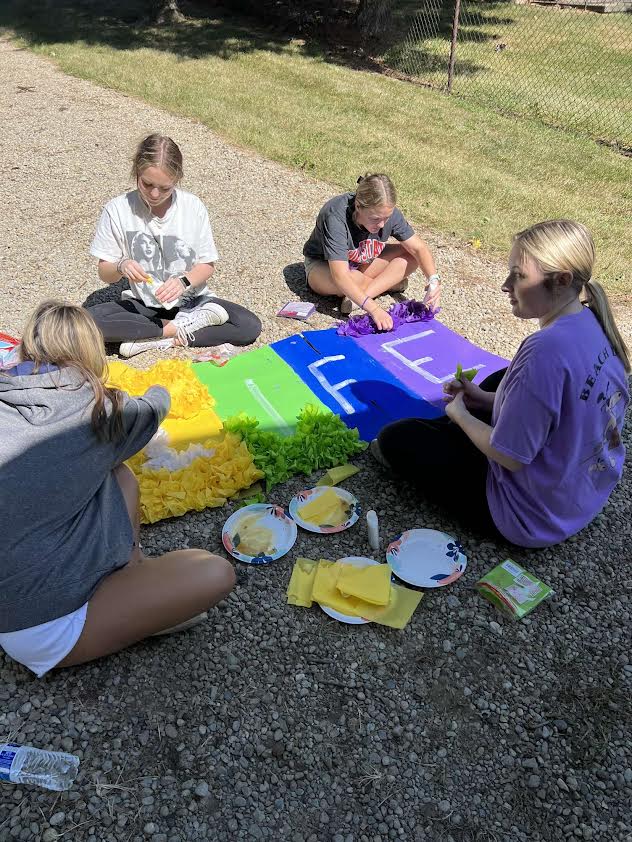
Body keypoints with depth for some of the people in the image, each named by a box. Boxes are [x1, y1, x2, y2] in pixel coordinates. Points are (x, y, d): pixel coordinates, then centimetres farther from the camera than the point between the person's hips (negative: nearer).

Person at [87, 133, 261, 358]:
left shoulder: (193, 206, -8)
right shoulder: (118, 209, -9)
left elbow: (207, 266, -3)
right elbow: (105, 274, -2)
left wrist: (184, 281, -23)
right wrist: (121, 266, -26)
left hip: (190, 300, 1)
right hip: (141, 305, 0)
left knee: (250, 326, -23)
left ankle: (153, 339, -19)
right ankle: (183, 327, -18)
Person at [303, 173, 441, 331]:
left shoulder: (388, 212, -21)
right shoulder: (335, 218, -37)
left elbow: (419, 248, -14)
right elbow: (340, 277, -44)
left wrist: (433, 280, -32)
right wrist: (373, 308, -53)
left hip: (363, 263, 6)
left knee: (412, 254, -15)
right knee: (338, 283, -41)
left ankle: (356, 297, -20)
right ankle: (389, 282, -12)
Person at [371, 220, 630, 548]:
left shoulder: (546, 350, -32)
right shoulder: (593, 323, -5)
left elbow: (510, 457, -25)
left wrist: (460, 414, -8)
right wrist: (485, 399, 3)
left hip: (533, 519, -8)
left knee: (395, 437, -1)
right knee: (502, 379, 26)